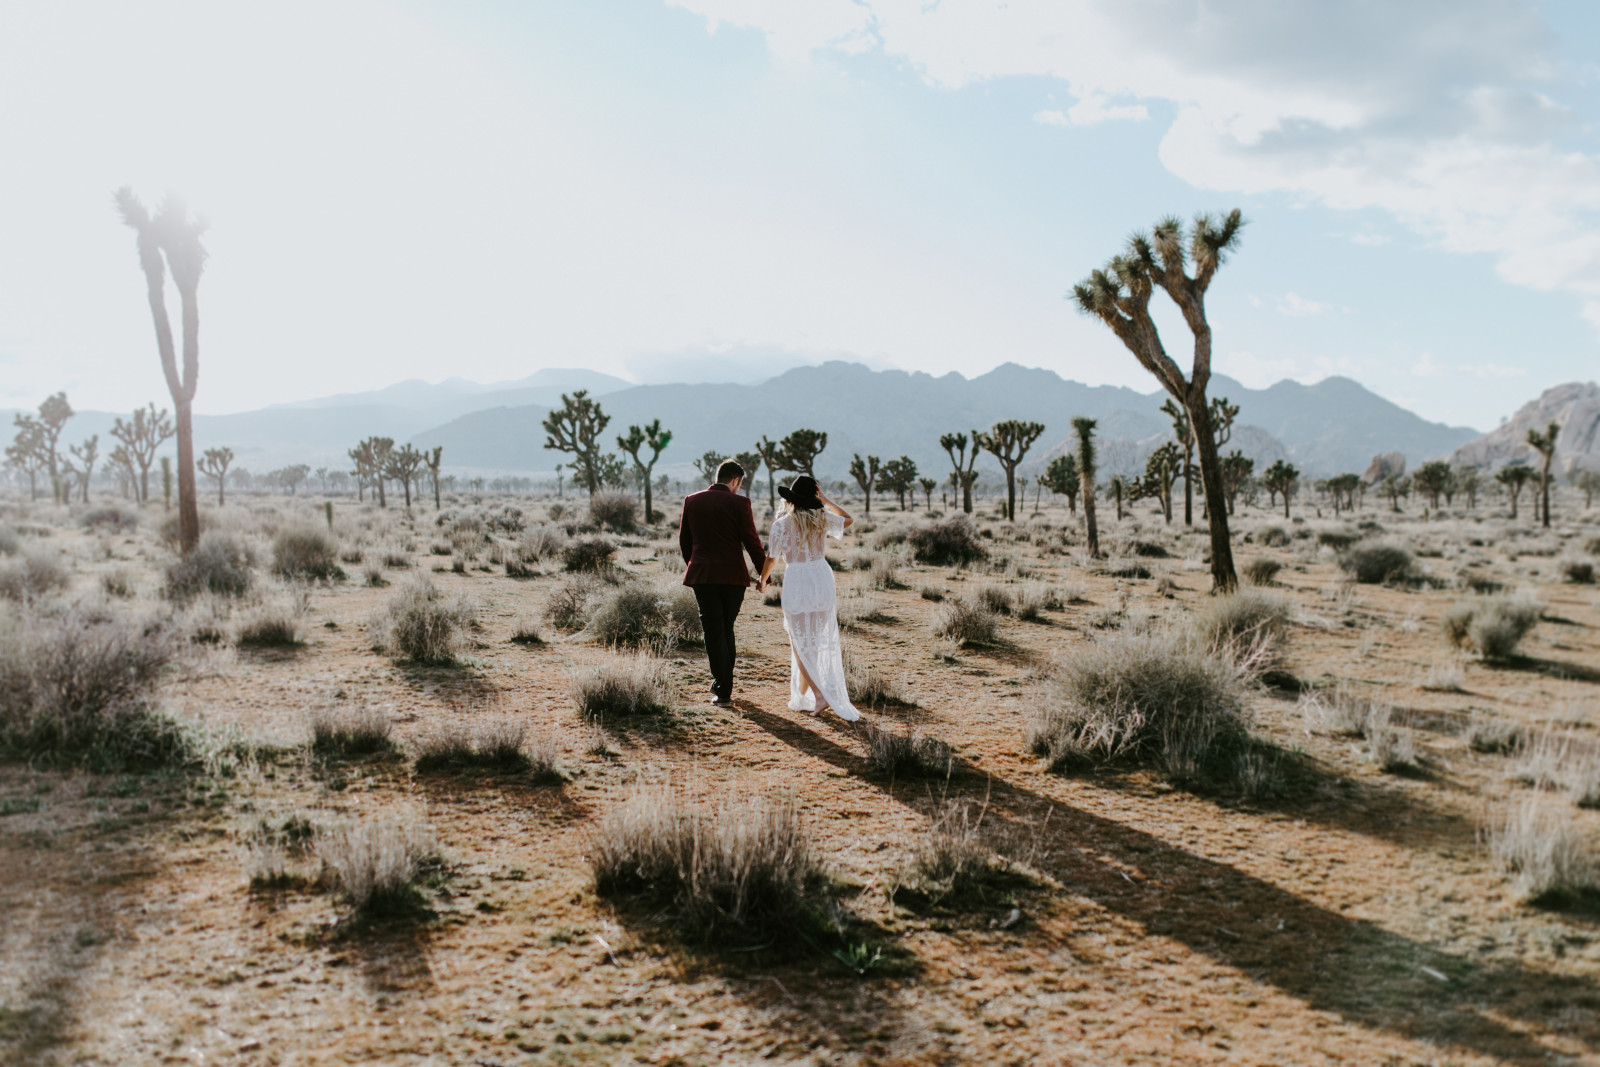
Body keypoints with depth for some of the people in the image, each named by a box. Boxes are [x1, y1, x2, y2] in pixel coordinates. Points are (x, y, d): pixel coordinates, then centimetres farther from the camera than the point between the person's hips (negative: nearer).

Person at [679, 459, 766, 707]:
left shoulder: (692, 501, 4)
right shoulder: (739, 503, -6)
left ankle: (723, 690, -2)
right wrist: (763, 573, 4)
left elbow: (684, 540, 10)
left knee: (713, 631, 3)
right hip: (733, 575, -1)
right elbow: (751, 541, -6)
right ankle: (722, 682, 26)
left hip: (702, 575, 1)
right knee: (726, 629, 16)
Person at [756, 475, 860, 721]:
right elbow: (849, 519, 22)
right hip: (822, 578, 4)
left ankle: (822, 696, -6)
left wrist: (762, 580, 16)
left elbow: (771, 558, -2)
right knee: (820, 640, 13)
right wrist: (826, 501, 15)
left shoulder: (782, 524, -8)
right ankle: (801, 695, 23)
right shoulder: (822, 519, 2)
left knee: (803, 644, 4)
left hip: (797, 582, -4)